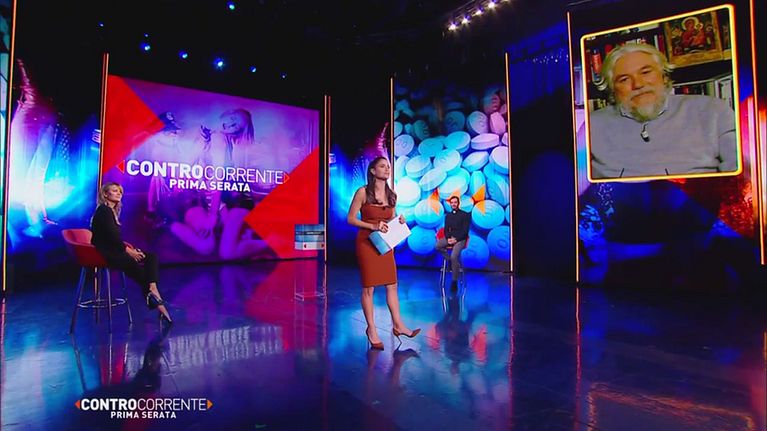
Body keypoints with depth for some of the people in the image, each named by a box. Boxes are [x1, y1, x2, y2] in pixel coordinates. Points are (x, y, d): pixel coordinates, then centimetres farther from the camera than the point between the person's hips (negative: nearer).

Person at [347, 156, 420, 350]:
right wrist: (373, 226, -19)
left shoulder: (391, 195, 9)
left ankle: (398, 325, 18)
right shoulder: (363, 192, -8)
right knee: (368, 287, 1)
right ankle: (371, 329, 13)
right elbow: (351, 219, -8)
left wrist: (399, 222, -3)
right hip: (367, 243, -5)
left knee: (392, 285, 7)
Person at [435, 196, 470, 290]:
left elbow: (465, 230, -4)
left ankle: (454, 281, -16)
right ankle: (454, 262, -8)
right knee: (437, 246, -25)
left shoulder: (465, 215, 3)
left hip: (460, 239, -5)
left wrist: (456, 239, -17)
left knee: (454, 256, -27)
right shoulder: (448, 215, 18)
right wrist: (448, 238, -9)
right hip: (450, 238, 5)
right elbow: (446, 229, 12)